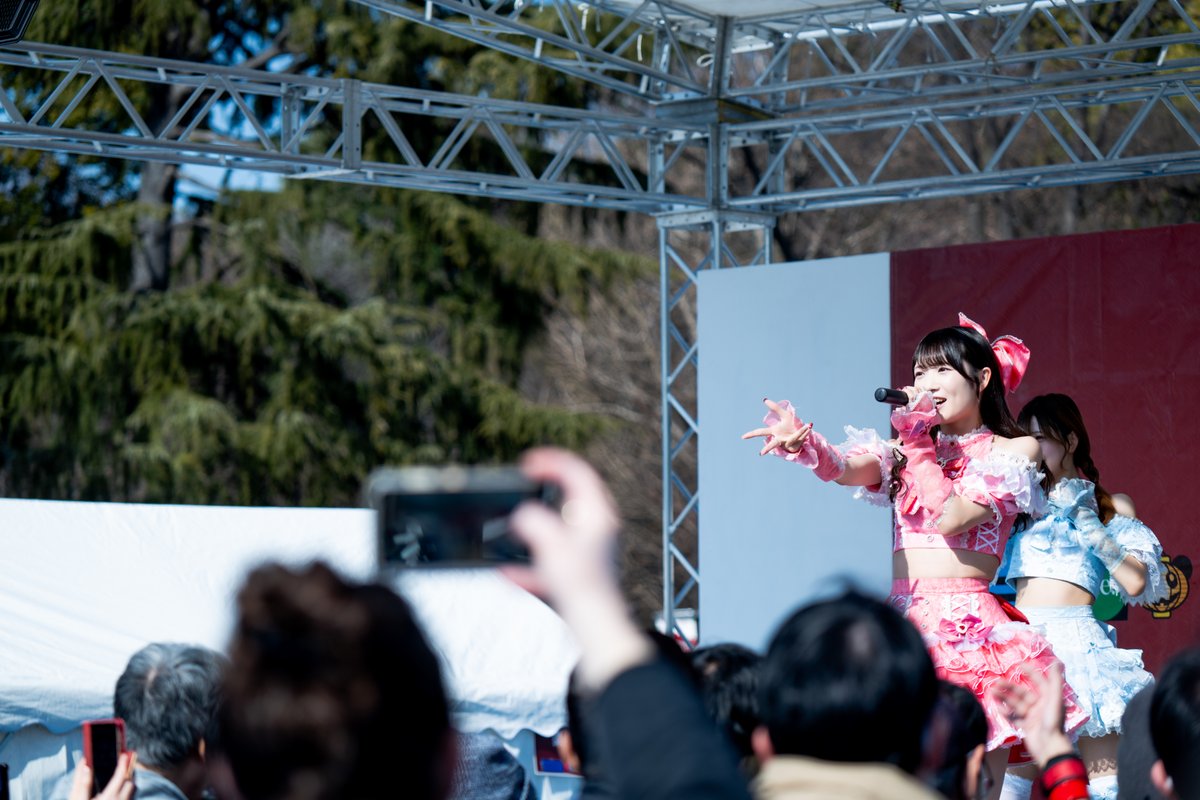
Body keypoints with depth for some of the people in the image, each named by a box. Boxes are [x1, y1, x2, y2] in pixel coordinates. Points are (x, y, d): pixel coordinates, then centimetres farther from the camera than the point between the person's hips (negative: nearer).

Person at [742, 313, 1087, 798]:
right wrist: (801, 442, -26)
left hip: (968, 625, -4)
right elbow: (846, 469, -5)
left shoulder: (1014, 450, 4)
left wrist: (919, 446, -3)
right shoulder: (905, 448, 18)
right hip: (903, 621, 4)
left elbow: (950, 518, -10)